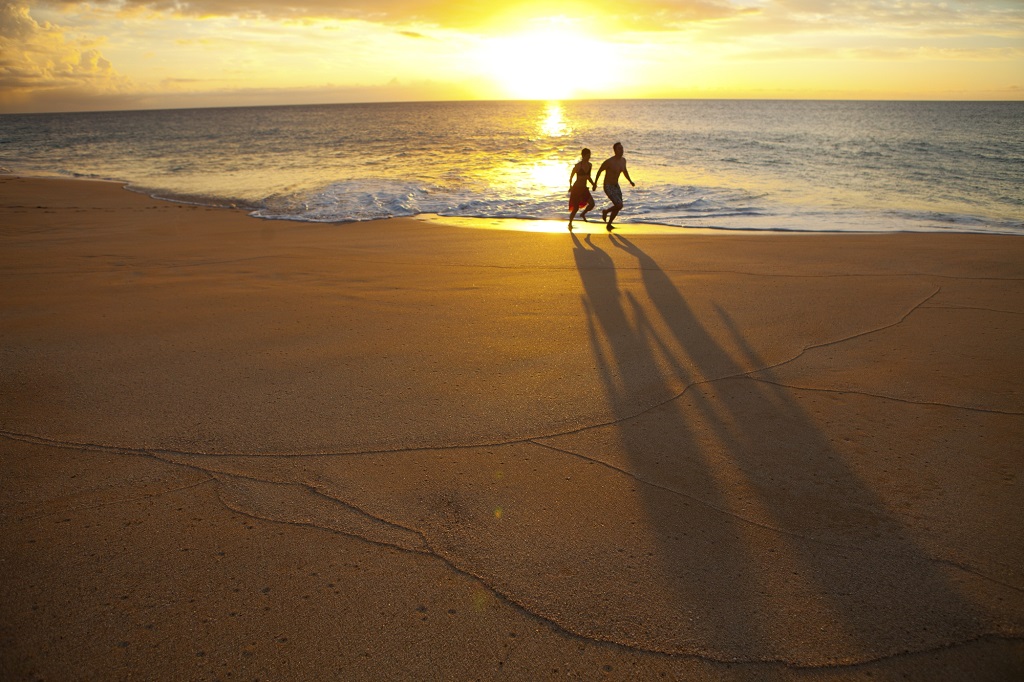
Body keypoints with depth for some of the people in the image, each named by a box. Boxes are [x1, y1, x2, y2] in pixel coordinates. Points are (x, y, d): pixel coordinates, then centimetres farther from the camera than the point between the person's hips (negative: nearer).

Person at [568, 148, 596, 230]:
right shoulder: (578, 166, -15)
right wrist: (570, 186, -10)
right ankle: (570, 223, 20)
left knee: (592, 204, -11)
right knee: (575, 208, -1)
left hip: (584, 188, 5)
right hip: (576, 188, -5)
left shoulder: (589, 165, 3)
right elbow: (571, 176, -5)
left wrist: (593, 184, 2)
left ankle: (583, 214, 18)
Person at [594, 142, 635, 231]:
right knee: (619, 205, -17)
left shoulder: (623, 160, -1)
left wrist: (630, 181, 9)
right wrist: (595, 183, -2)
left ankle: (609, 224, 32)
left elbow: (624, 171, 19)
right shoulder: (609, 162, -23)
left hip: (616, 186, 8)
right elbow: (599, 171, -9)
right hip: (608, 187, -8)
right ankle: (605, 211, 13)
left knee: (617, 207, 12)